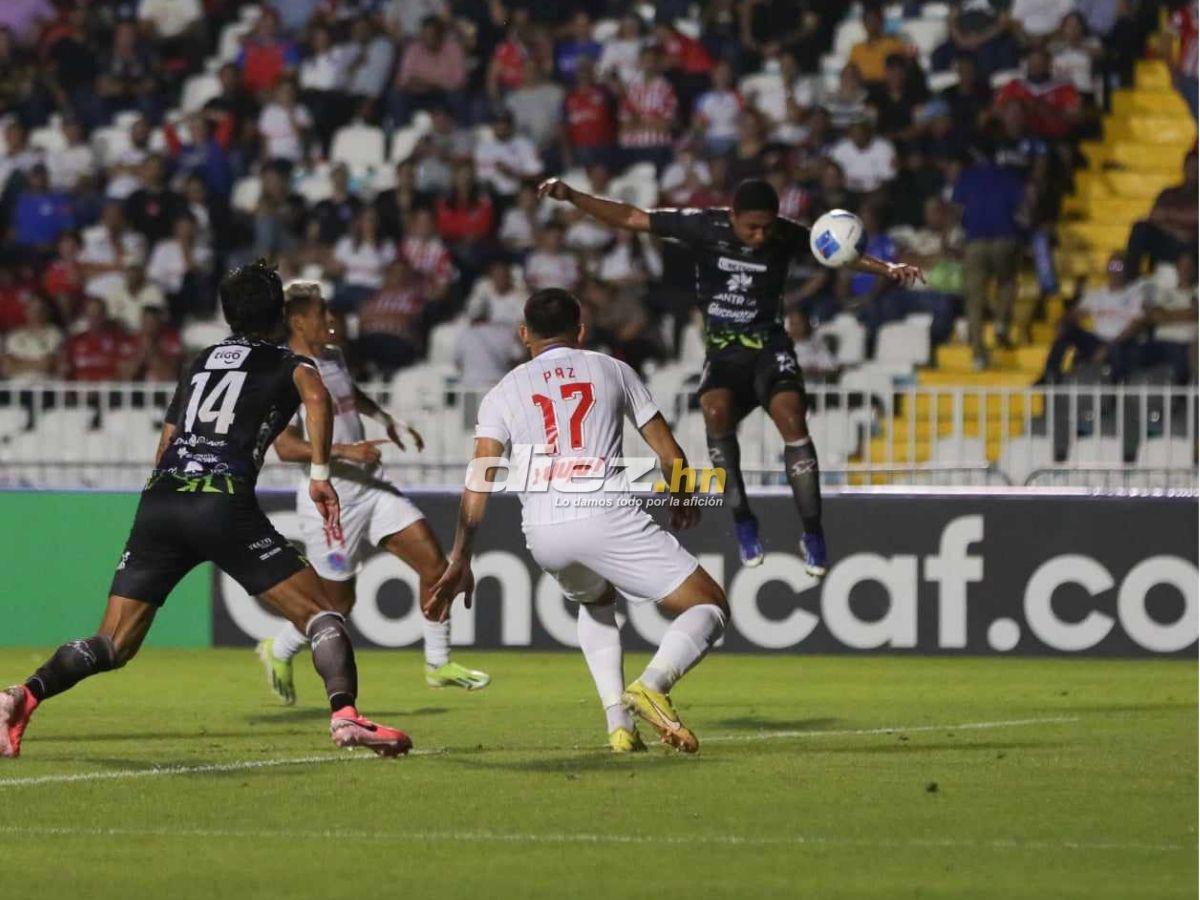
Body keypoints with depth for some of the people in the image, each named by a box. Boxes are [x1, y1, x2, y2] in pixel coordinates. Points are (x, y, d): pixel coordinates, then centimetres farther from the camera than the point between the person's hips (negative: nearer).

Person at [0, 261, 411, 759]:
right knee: (321, 614, 1)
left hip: (158, 499, 5)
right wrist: (320, 474, -10)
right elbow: (315, 395, -10)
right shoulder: (285, 363, 14)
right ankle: (344, 714, -21)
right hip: (223, 502, -5)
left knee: (112, 646, 7)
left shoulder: (201, 362, 29)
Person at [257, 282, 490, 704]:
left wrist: (387, 420, 29)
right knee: (338, 603, 2)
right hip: (329, 497, -8)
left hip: (372, 487, 8)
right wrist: (343, 450, -34)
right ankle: (278, 651, 30)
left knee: (434, 563, -4)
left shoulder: (332, 358, 10)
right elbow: (286, 447, -26)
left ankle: (438, 664, 7)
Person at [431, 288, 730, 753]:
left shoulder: (505, 391, 20)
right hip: (607, 514, -3)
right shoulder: (611, 370, 19)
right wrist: (683, 498, 42)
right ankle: (653, 683, -26)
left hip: (542, 529, 3)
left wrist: (460, 560, 5)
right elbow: (669, 452, 22)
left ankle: (619, 722, 16)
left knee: (596, 601, 35)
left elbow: (480, 477, 7)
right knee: (710, 609, 4)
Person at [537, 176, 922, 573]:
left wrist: (888, 269, -9)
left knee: (791, 417, -26)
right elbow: (630, 217, -5)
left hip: (769, 344, 0)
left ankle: (812, 533, -17)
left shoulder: (787, 236, -7)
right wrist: (571, 196, -12)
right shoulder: (703, 226, -10)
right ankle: (742, 521, -16)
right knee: (716, 410, -30)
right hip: (723, 347, 0)